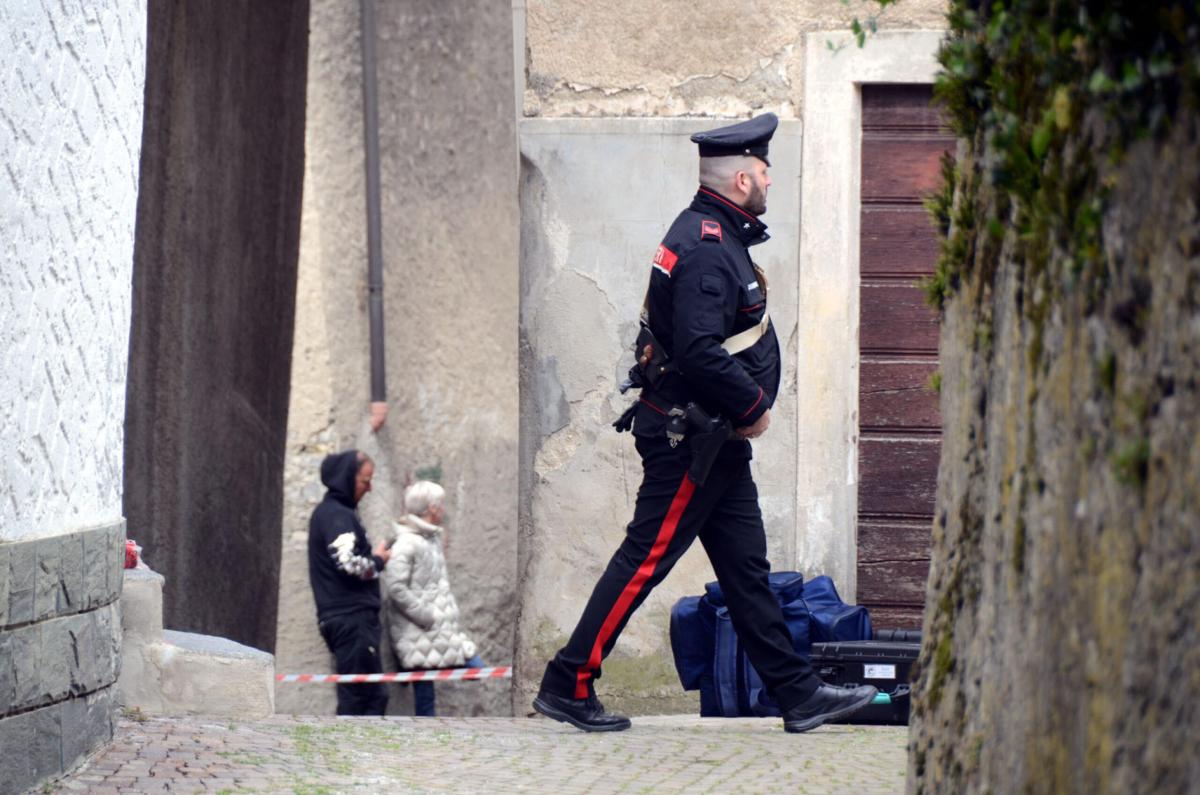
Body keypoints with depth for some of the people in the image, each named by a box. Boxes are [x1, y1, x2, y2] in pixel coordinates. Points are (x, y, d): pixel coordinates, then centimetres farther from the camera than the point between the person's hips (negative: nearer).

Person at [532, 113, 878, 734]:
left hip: (712, 438, 11)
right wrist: (753, 407, -16)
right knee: (644, 560, -5)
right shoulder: (707, 250, -20)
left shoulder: (712, 235, 13)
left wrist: (746, 404, 11)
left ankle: (798, 694, 15)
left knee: (746, 564, 12)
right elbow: (701, 353, -29)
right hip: (690, 440, -11)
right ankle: (567, 686, 0)